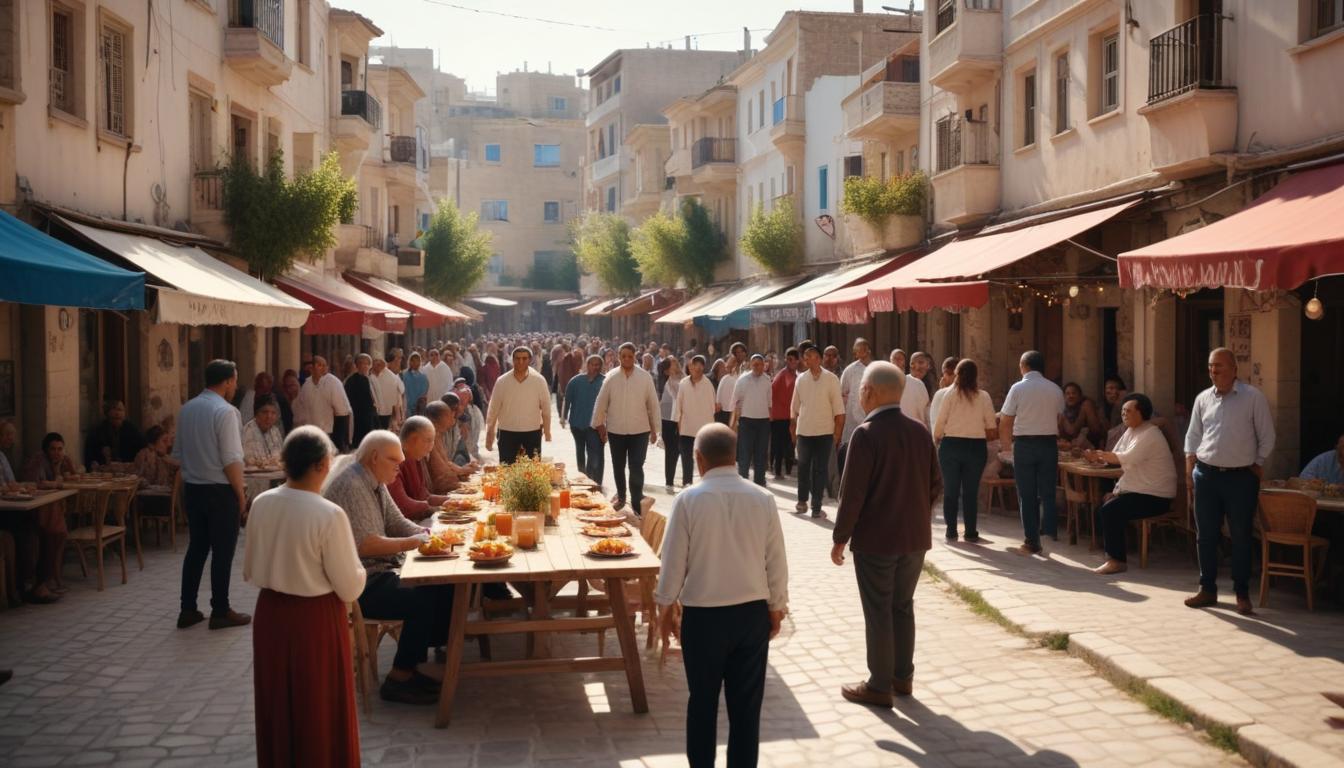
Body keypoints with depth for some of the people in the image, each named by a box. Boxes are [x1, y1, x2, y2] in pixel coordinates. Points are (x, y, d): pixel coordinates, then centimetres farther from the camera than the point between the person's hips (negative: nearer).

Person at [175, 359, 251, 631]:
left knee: (196, 547, 14)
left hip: (191, 487, 7)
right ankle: (220, 611, 10)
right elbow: (231, 460, -19)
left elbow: (178, 453, 12)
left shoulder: (186, 409, 6)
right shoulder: (224, 411, -16)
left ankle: (188, 610, 18)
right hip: (219, 490, -7)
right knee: (223, 550, 3)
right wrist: (241, 494, -11)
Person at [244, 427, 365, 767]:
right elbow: (350, 589, -16)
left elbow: (249, 573, 7)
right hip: (316, 619, -5)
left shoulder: (260, 504, -5)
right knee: (319, 711, 11)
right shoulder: (329, 515, -22)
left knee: (278, 709, 21)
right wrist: (356, 566, 4)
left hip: (270, 613, 5)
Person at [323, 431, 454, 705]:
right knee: (422, 602, -23)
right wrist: (411, 543, -16)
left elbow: (397, 522, 20)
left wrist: (426, 533, 0)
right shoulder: (351, 485, -18)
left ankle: (412, 664, 8)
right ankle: (398, 680, -9)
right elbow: (364, 545, -25)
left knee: (443, 589, -2)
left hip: (378, 572, 10)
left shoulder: (375, 482, 14)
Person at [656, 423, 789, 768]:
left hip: (703, 614, -2)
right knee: (746, 702, 11)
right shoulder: (763, 499, -6)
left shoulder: (689, 499, -12)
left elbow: (673, 560, -6)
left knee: (703, 700, 13)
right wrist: (777, 607, 15)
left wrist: (666, 605, 9)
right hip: (753, 612, 2)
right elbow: (776, 560, 1)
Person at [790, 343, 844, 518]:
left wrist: (838, 432, -6)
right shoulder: (801, 379, 3)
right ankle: (802, 500, 28)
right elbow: (795, 406, 12)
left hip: (825, 432, -2)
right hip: (804, 431, 2)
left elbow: (839, 408, -3)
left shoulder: (831, 379, -5)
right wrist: (793, 427, 11)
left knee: (820, 470, 3)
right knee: (803, 467, 13)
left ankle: (816, 506, 9)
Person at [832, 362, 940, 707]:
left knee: (878, 613, 4)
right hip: (915, 537, 6)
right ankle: (902, 677, 27)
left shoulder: (867, 434, -17)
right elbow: (935, 484, 8)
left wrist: (840, 538, -9)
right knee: (903, 607, 18)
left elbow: (852, 492, -17)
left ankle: (880, 686, 12)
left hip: (876, 539, -6)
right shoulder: (920, 431, 2)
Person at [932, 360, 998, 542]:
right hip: (976, 447, 0)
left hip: (951, 445, 0)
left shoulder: (950, 394, -4)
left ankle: (951, 531, 10)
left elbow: (940, 422, -4)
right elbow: (991, 427, -2)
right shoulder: (984, 397, -2)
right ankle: (970, 532, 11)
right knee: (971, 491, 8)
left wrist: (936, 439, 14)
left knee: (951, 490, 8)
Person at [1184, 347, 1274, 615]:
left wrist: (1257, 468, -1)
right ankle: (1207, 590, 19)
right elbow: (1192, 437, 13)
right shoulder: (1203, 399, 7)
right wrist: (1190, 471, 7)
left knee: (1241, 538, 2)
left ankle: (1242, 593, 13)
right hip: (1206, 474, 4)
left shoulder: (1253, 397, -4)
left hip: (1241, 477, -4)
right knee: (1205, 535, 8)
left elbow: (1266, 437, 0)